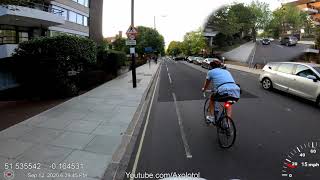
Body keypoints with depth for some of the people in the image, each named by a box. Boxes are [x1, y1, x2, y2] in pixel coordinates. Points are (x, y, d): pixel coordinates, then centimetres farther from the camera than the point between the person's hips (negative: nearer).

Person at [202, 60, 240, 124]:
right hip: (236, 92, 4)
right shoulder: (226, 71, 34)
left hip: (224, 91, -4)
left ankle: (211, 117, 26)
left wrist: (204, 89, 56)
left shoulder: (211, 71, 20)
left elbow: (207, 84, 34)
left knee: (212, 98, 29)